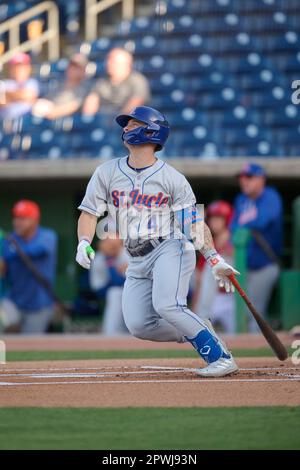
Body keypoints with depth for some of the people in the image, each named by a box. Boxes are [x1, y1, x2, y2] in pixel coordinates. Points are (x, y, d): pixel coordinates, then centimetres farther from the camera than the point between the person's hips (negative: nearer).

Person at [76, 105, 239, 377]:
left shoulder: (173, 179, -3)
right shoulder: (107, 173, 6)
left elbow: (195, 223, -3)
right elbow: (90, 212, 3)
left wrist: (215, 260, -12)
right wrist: (84, 243, -17)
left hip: (171, 249, -5)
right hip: (137, 262, 5)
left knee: (166, 305, -28)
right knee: (138, 325, -9)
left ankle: (221, 358, -20)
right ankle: (197, 332, 13)